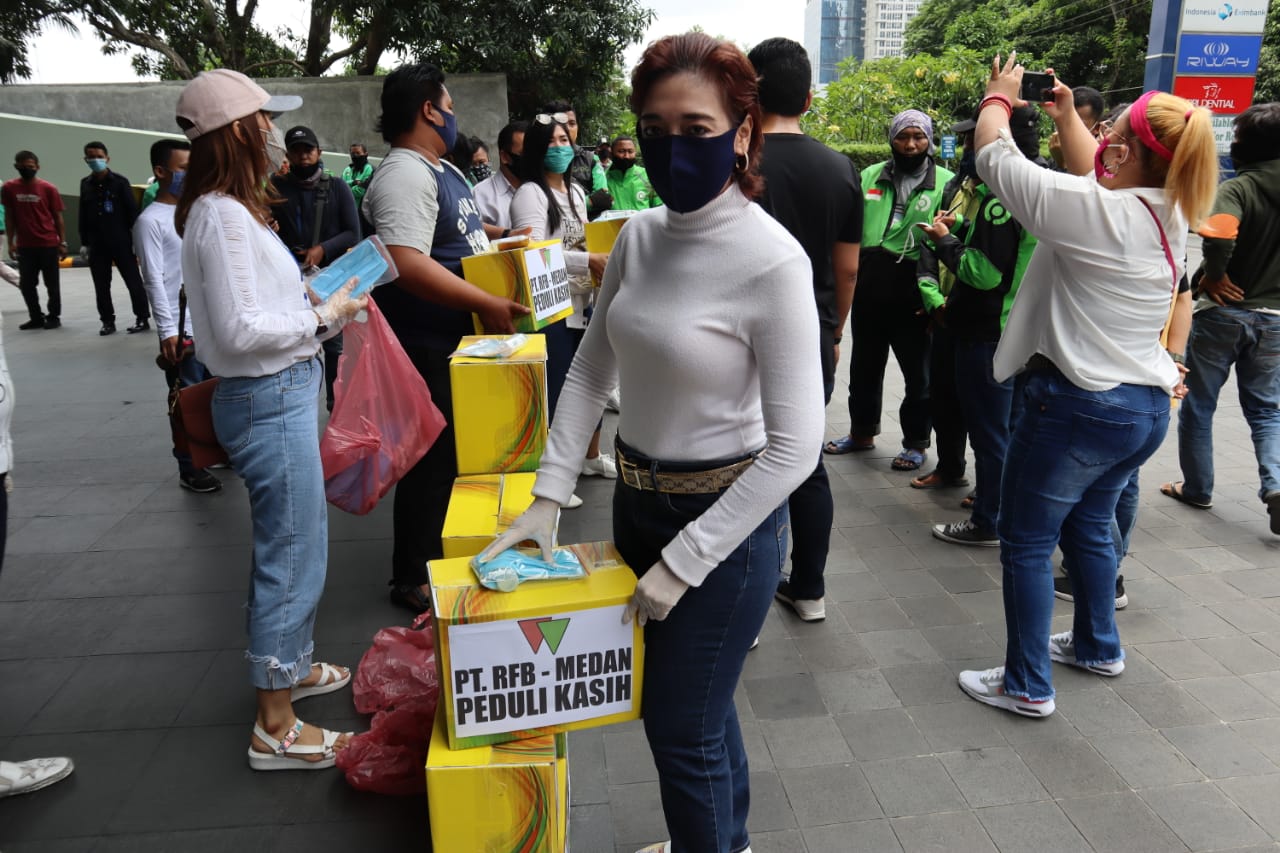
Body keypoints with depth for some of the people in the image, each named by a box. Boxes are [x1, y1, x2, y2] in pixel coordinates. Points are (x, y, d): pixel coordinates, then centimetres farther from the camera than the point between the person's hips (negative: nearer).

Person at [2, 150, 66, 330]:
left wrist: (62, 242, -3)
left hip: (48, 245, -3)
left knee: (51, 284, 5)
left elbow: (58, 218, 0)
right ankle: (36, 317, 18)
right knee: (26, 284, 6)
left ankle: (54, 317, 16)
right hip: (24, 246, 3)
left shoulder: (49, 188, -4)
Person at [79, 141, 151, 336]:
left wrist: (135, 238, -10)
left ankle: (142, 318, 8)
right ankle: (107, 321, 15)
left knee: (133, 280, 1)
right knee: (101, 285, 7)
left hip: (121, 241, -4)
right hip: (97, 244, 5)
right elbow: (83, 214, 14)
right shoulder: (85, 184, 10)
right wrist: (84, 242, 12)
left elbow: (132, 210, -5)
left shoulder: (120, 181, -3)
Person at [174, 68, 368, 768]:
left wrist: (317, 302, 9)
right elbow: (240, 330, -23)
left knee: (295, 542, 22)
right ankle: (275, 729, 11)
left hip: (280, 394, 10)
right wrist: (324, 318, -13)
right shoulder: (223, 215, -18)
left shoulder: (228, 208, 13)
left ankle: (290, 664, 41)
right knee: (291, 553, -2)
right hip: (269, 400, -10)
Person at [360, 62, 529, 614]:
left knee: (457, 451, 19)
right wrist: (485, 303, -30)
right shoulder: (405, 176, -19)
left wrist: (498, 234, 15)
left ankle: (442, 552, 36)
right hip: (426, 346, -10)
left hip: (459, 337, 10)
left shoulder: (443, 169, 15)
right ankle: (412, 580, 14)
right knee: (434, 460, -2)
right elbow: (406, 263, -32)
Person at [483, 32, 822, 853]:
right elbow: (590, 370, 7)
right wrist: (548, 496, 0)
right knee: (695, 701, 26)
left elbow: (794, 447, -22)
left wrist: (684, 562, -18)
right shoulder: (638, 235, -1)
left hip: (726, 517, -7)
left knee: (682, 732, 8)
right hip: (639, 498, 7)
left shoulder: (772, 261, -22)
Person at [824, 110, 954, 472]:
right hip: (869, 292, 4)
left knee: (918, 374, 9)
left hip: (914, 296, -4)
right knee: (864, 367, 17)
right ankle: (862, 431, 35)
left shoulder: (946, 183, -4)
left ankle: (916, 442, 25)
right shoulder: (870, 177, 8)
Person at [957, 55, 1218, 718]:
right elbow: (1094, 175, 23)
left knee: (1026, 542, 5)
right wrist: (1065, 115, 31)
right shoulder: (1172, 215, 3)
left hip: (1076, 406, -8)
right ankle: (1098, 646, 43)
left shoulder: (1093, 211, -20)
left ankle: (1027, 686, 15)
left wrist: (999, 96, 10)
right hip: (1146, 407, 8)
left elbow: (995, 156, -9)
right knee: (1089, 526, 26)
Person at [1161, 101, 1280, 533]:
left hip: (1223, 311, -5)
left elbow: (1219, 236, -35)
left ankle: (1197, 487, 21)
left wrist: (1215, 276, -18)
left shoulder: (1236, 188, -15)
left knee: (1198, 405, 11)